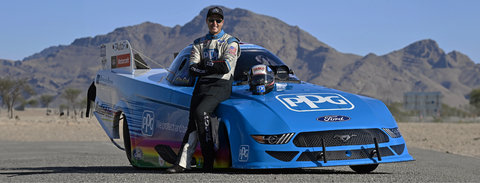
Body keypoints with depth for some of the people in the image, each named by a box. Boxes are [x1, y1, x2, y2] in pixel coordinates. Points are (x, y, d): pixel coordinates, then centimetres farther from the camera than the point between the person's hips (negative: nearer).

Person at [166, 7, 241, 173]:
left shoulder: (230, 42, 7)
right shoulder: (199, 43, 20)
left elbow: (226, 67, -10)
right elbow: (193, 69, 6)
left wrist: (205, 65, -4)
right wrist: (213, 68, -7)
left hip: (220, 86, -5)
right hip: (201, 85, 5)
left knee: (201, 111, -27)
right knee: (192, 121, -12)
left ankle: (209, 160, -21)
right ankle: (182, 162, -21)